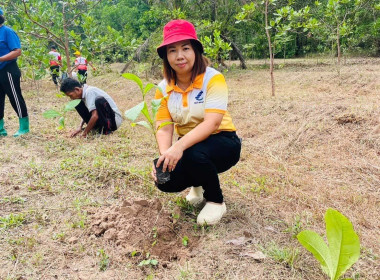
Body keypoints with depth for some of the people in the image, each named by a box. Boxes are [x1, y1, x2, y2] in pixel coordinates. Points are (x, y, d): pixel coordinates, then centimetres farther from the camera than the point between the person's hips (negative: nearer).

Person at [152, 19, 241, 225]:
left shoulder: (213, 79, -19)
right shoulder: (164, 88, -5)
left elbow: (212, 123, -30)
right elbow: (164, 128, -11)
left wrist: (179, 147, -44)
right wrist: (165, 154, -33)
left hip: (221, 141, -4)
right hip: (187, 145, 5)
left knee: (195, 155, -36)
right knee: (165, 180, -20)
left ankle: (216, 201, -5)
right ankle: (198, 184, 18)